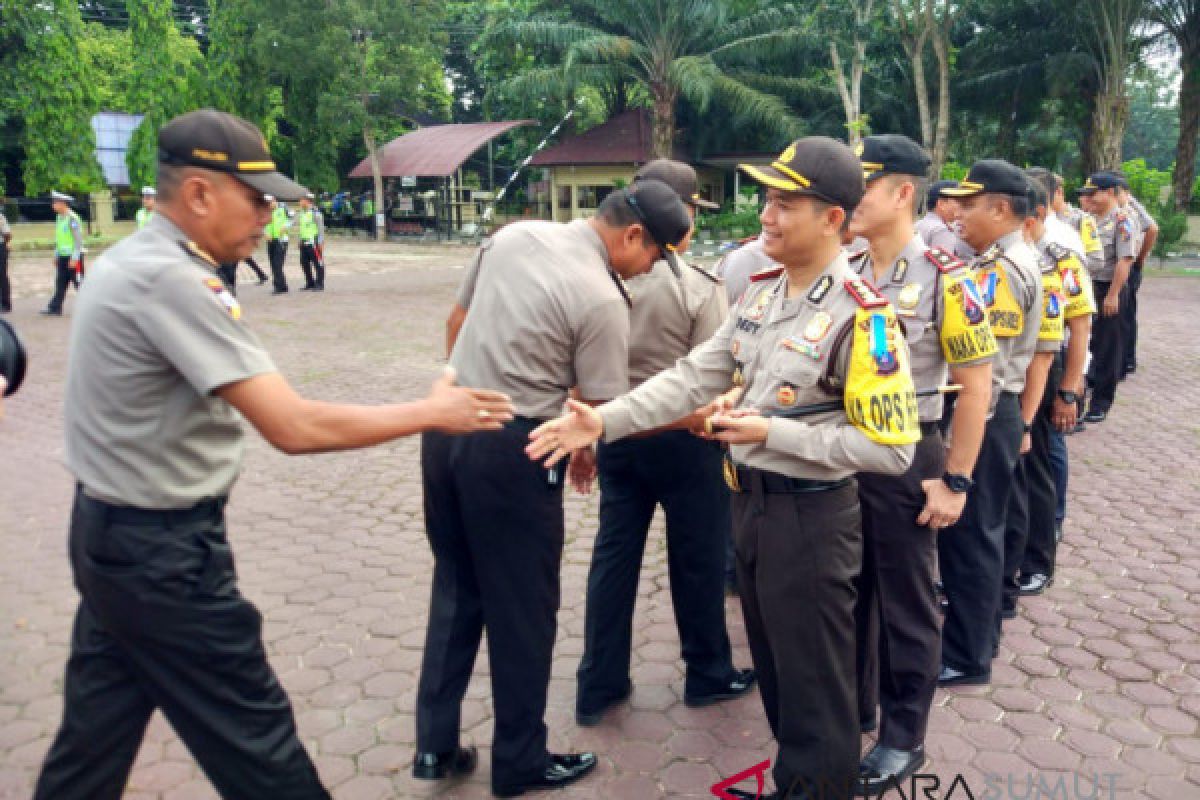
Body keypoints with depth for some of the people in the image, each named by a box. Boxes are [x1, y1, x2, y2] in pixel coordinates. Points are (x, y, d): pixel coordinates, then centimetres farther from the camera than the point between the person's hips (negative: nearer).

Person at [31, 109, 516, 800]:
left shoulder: (132, 259, 6)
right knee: (252, 734, 4)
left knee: (97, 731, 23)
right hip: (164, 551, -10)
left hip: (110, 534, 10)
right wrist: (433, 412, -19)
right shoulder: (173, 281, -25)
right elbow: (295, 427, -29)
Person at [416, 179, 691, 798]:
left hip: (447, 427, 7)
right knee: (522, 608, 9)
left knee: (456, 589, 20)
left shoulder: (513, 234, 5)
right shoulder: (602, 299, -16)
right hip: (510, 451, -7)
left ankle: (435, 745, 28)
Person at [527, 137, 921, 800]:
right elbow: (696, 375, 3)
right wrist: (604, 421, -7)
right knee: (772, 662, 24)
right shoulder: (761, 291, 4)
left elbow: (890, 448, -21)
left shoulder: (862, 317, -20)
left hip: (810, 514, -8)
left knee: (815, 680, 9)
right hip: (749, 498, 8)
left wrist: (773, 432, -22)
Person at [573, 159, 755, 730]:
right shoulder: (699, 287, -15)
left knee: (613, 555, 13)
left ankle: (598, 686, 23)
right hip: (683, 440, -4)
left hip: (617, 435, 4)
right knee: (697, 560, 13)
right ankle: (708, 676, 31)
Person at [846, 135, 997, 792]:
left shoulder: (945, 279, -13)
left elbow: (975, 385, -12)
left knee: (905, 602, 9)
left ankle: (902, 738, 26)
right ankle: (851, 706, 38)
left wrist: (955, 481, -14)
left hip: (907, 455, -5)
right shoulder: (843, 274, 3)